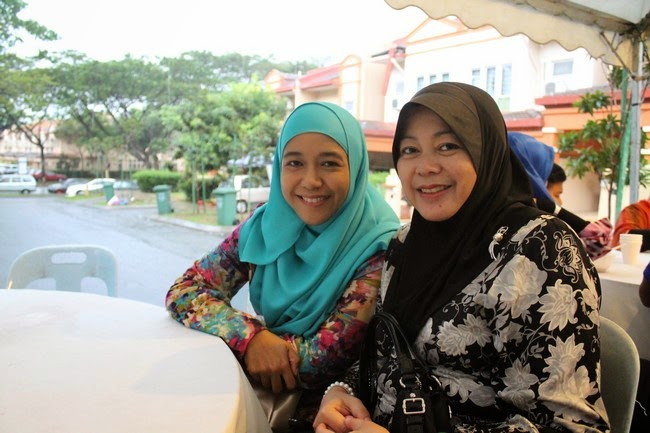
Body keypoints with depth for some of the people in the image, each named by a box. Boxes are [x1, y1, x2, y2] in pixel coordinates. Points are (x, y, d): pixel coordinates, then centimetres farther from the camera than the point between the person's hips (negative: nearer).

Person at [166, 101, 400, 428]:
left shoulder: (377, 249, -18)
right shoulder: (265, 227, -6)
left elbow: (330, 357, -20)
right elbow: (184, 292, -6)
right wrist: (250, 337, -22)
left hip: (328, 411, -4)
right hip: (265, 398, 4)